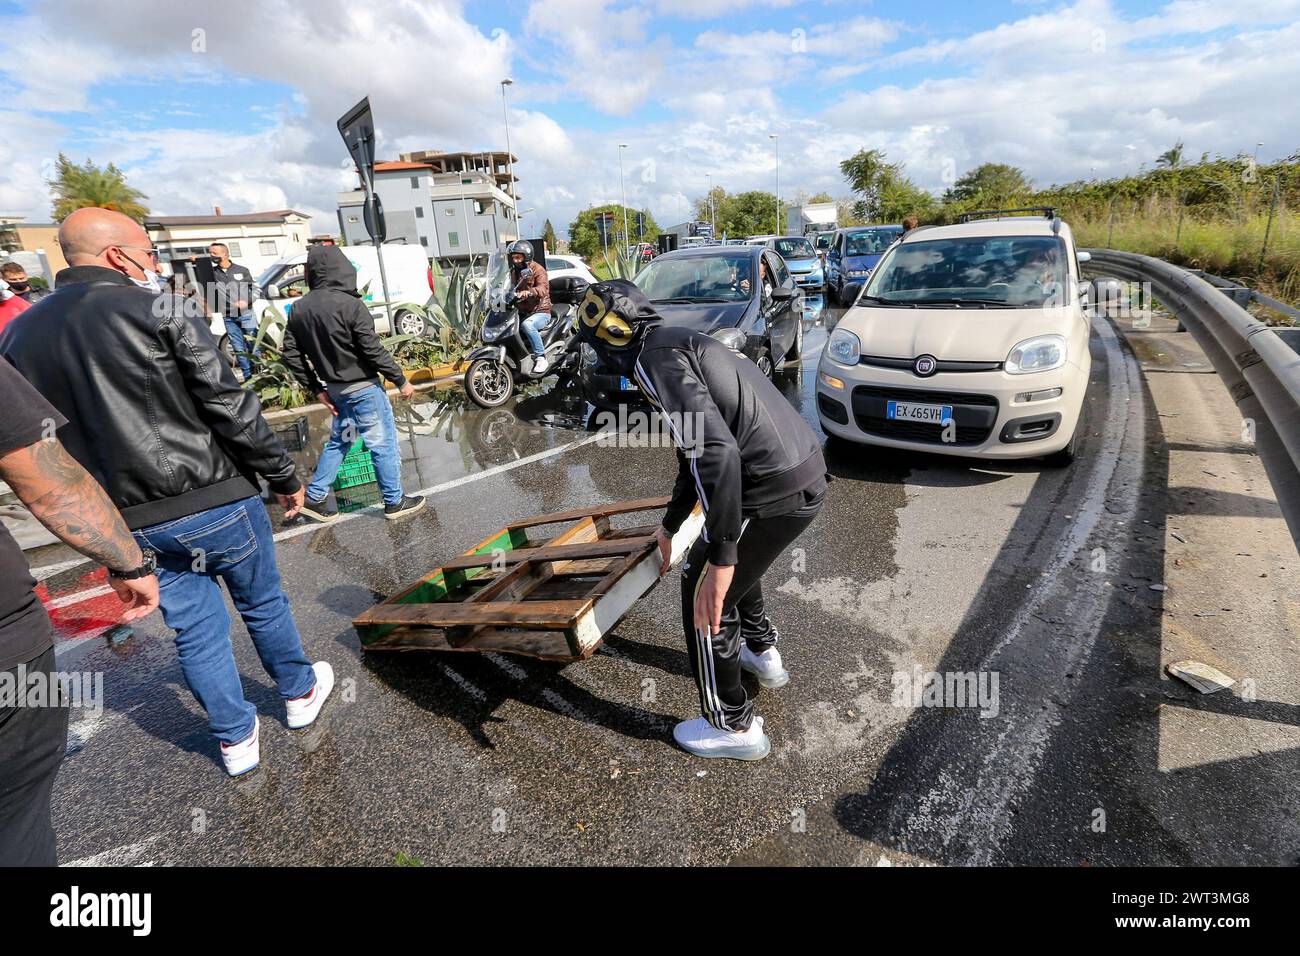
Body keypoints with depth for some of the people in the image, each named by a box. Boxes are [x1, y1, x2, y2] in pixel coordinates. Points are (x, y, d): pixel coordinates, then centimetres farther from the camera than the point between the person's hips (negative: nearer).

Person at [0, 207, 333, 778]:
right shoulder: (162, 310, -11)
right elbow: (231, 408, -15)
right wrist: (283, 476, -5)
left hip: (132, 523, 5)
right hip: (214, 501, -4)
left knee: (195, 628, 17)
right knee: (262, 604, 17)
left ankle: (235, 740, 29)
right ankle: (300, 693, 36)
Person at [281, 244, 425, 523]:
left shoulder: (299, 308, 2)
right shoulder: (350, 304, -18)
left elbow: (291, 354, 5)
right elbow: (374, 350, -18)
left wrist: (317, 389, 11)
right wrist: (401, 381, -8)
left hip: (335, 390, 7)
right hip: (363, 388, -7)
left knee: (338, 442, 22)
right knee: (383, 445, 5)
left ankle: (314, 498, 24)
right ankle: (394, 502, 15)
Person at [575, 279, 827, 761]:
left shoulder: (655, 358, -12)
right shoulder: (681, 344, 21)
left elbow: (716, 451, -27)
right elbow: (697, 450, 29)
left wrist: (719, 560, -25)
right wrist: (670, 525, 39)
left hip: (775, 491, -10)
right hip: (807, 470, 10)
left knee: (704, 597, 7)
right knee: (735, 560, 32)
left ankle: (735, 726, 23)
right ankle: (762, 653, 51)